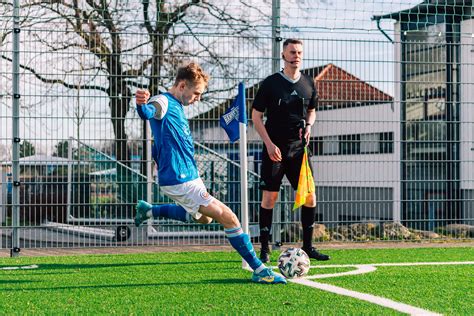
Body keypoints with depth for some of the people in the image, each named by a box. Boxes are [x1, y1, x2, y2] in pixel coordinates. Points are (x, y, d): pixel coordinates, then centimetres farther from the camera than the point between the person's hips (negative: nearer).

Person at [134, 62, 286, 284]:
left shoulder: (177, 106, 14)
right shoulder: (163, 102, -15)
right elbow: (149, 111, -41)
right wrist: (142, 105, -63)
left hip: (186, 177, 11)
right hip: (180, 180, -11)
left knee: (203, 217, 32)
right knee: (229, 219, -12)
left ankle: (149, 211, 32)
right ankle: (259, 270, -6)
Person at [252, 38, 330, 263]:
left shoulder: (308, 83, 8)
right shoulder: (271, 83, -4)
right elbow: (256, 116, -2)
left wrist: (309, 125, 0)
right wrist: (269, 144, -11)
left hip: (298, 149, 4)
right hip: (274, 149, -4)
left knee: (309, 196, -1)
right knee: (269, 197, -3)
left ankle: (307, 246, 11)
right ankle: (264, 248, 6)